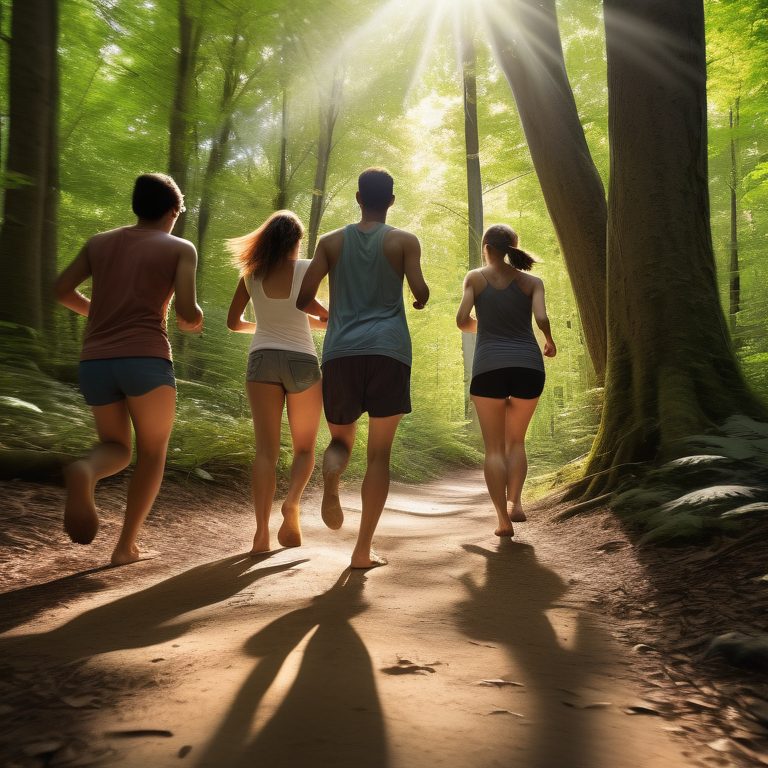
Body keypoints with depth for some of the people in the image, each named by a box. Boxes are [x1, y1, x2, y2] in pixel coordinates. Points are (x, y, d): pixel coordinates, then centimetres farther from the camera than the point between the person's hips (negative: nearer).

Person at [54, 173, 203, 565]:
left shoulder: (99, 242, 18)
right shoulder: (180, 249, 5)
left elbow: (62, 290, 14)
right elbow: (187, 311, -8)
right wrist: (193, 322, 16)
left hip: (95, 361, 4)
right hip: (146, 358, -4)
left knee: (116, 449, 19)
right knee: (152, 454, 15)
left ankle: (85, 472, -17)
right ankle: (126, 545, 9)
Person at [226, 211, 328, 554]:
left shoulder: (251, 273, 8)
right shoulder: (307, 269, 1)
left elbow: (233, 322, 14)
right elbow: (321, 316, 3)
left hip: (262, 359, 2)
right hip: (302, 360, -1)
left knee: (266, 450, 0)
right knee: (305, 448, 12)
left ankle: (261, 532, -14)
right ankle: (292, 502, -16)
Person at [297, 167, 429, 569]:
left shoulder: (331, 241, 13)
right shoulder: (405, 241, 8)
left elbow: (303, 298, 6)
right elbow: (420, 290, -5)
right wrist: (422, 300, 18)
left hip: (340, 354, 2)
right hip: (388, 352, -2)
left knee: (341, 438, 20)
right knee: (380, 452, 7)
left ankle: (330, 481, -16)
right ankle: (363, 550, 6)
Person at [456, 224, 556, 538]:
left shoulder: (475, 278, 8)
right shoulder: (532, 281, 9)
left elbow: (462, 320, -2)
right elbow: (542, 319, -6)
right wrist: (550, 343, 14)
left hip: (489, 368, -1)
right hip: (528, 367, 2)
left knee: (494, 447, 7)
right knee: (516, 441, 20)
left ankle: (504, 519, -1)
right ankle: (514, 502, 2)